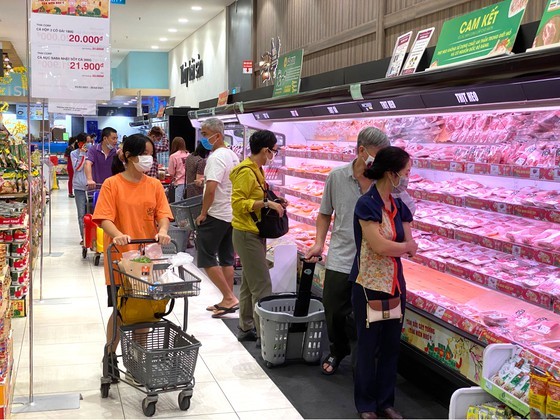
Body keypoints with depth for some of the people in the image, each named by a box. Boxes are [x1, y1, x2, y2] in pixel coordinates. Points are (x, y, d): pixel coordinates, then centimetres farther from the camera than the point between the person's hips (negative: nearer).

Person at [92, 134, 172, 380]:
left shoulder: (154, 185, 5)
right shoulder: (112, 184, -5)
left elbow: (163, 214, 0)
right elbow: (104, 219, -12)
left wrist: (163, 231, -22)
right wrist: (118, 235, -31)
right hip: (120, 257, -3)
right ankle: (110, 356, 23)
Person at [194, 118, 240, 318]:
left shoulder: (216, 158, -18)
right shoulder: (233, 156, 11)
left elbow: (211, 189, -26)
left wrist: (203, 213, -15)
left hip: (216, 216, -9)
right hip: (231, 215, 9)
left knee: (206, 258, -3)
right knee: (227, 259, 12)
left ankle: (229, 297, -5)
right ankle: (228, 301, 17)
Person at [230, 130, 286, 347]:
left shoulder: (256, 170, 12)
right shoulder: (246, 171, -17)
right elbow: (238, 203, -21)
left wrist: (274, 203, 7)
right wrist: (266, 203, -24)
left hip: (254, 234, 10)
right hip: (247, 234, -10)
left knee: (249, 284, 15)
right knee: (262, 287, -9)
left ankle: (246, 329, 24)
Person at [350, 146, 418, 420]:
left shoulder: (398, 206, 6)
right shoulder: (367, 204, -16)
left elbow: (411, 246, 7)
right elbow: (380, 246, -21)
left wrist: (392, 246, -8)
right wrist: (406, 246, -5)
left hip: (395, 284, 7)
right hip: (370, 286, -7)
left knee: (391, 346, 13)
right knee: (368, 346, 7)